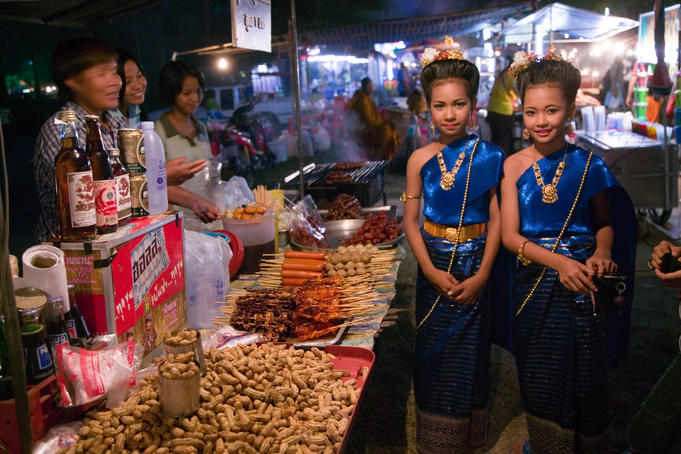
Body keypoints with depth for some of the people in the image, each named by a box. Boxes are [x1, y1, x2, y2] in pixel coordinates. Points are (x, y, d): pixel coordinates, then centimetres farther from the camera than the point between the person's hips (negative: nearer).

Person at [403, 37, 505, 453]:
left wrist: (483, 275, -12)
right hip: (434, 267, 1)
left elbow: (496, 219, -5)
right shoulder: (421, 159, -2)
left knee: (472, 350, 10)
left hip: (476, 266, -1)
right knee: (435, 350, 9)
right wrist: (431, 270, -10)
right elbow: (411, 220, 0)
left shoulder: (489, 156, -5)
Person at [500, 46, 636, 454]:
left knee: (586, 372, 9)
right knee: (540, 375, 13)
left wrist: (600, 255, -14)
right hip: (535, 280, 0)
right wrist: (558, 262, -20)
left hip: (583, 281, 0)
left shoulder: (588, 164, -3)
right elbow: (510, 235, -7)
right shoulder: (515, 166, -5)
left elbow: (606, 222, 7)